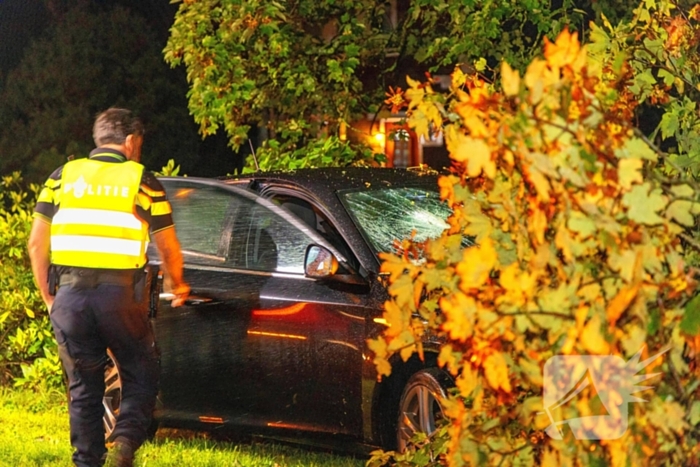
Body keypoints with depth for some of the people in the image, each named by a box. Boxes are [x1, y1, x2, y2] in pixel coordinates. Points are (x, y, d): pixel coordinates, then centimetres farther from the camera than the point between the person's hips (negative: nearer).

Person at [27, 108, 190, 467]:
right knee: (140, 377, 10)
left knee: (83, 386, 14)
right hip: (121, 293, -2)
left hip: (70, 293, 2)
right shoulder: (141, 180, 7)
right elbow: (168, 248, 10)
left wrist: (48, 297, 17)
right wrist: (177, 287, 29)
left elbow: (37, 243, 9)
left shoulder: (63, 176, 13)